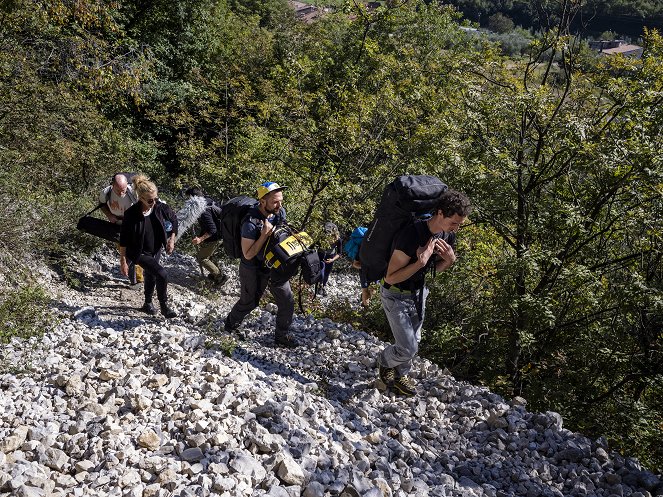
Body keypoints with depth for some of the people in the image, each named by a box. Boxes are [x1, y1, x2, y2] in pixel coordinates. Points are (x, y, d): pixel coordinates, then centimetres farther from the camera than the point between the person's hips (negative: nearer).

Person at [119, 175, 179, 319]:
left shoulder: (161, 207, -18)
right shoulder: (131, 214, -27)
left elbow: (174, 220, 4)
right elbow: (124, 240, -17)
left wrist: (172, 239, 2)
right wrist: (123, 261, -14)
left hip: (156, 250, 5)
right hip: (140, 253, -5)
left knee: (151, 275, 23)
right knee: (162, 274, -18)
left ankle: (148, 304, 48)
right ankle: (164, 306, 3)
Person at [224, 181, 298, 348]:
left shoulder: (280, 212, -10)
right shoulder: (251, 223, -30)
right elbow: (248, 254, -26)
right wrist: (265, 234, -34)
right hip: (254, 269, -5)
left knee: (287, 303, 5)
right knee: (249, 302, 15)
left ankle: (281, 336, 25)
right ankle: (231, 324, 45)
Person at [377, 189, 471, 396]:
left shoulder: (448, 236, -11)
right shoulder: (411, 234, -34)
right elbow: (390, 278, -28)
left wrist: (450, 260, -15)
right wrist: (420, 262, -40)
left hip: (418, 292, 7)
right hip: (396, 295, -7)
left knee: (414, 342, 17)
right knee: (408, 348, -5)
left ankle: (400, 376, 41)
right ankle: (385, 361, 26)